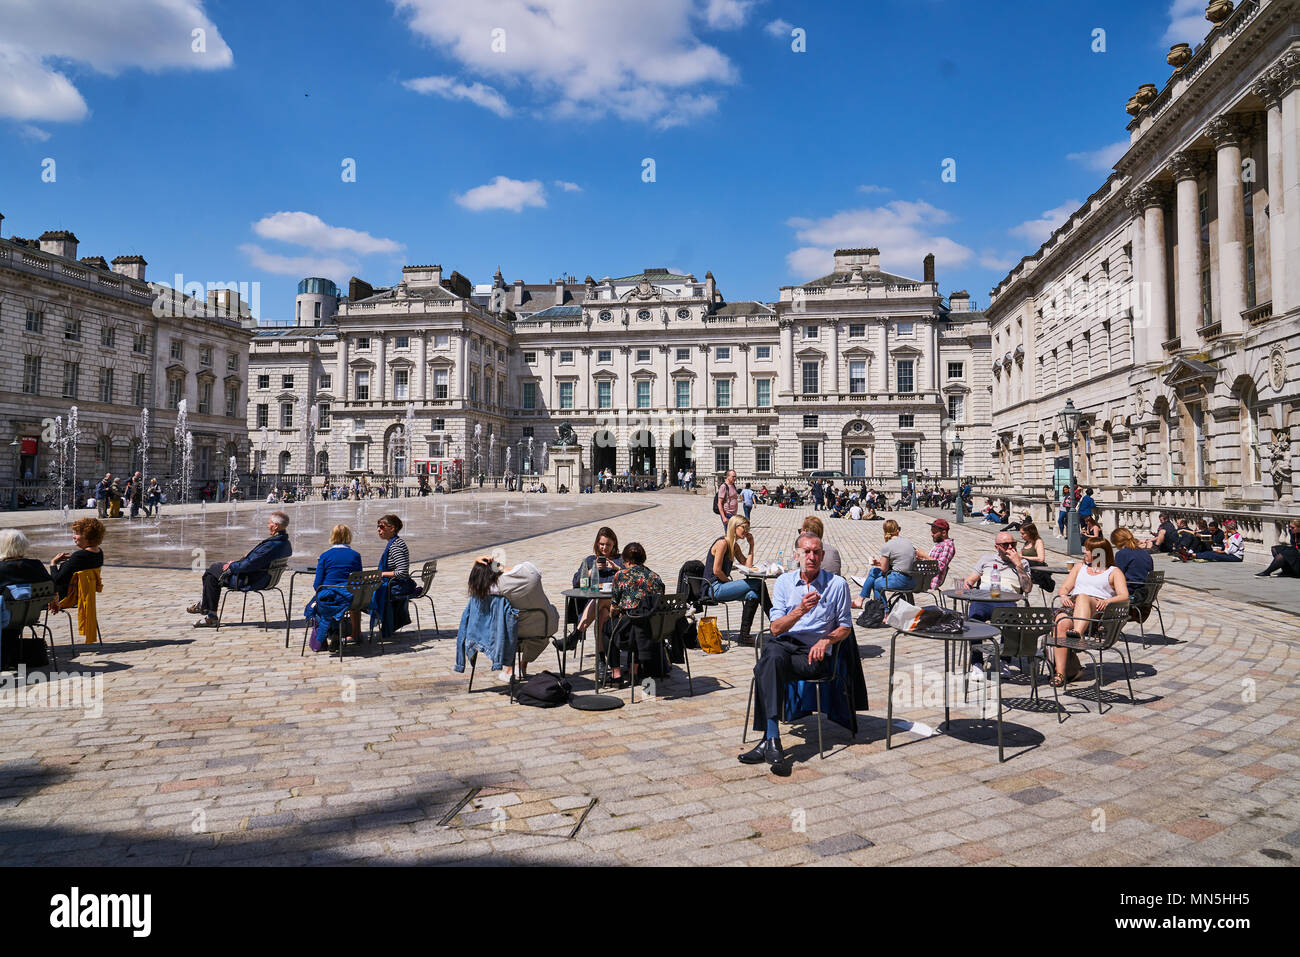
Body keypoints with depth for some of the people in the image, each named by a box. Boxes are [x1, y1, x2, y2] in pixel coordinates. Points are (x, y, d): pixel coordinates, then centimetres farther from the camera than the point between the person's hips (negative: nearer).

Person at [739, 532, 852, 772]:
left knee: (764, 670, -32)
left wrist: (826, 640, -9)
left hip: (813, 653, -2)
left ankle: (767, 741, -29)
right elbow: (776, 628, 3)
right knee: (773, 656, -36)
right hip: (783, 643, 2)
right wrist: (800, 610, -15)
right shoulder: (784, 581, 11)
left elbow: (845, 627, 13)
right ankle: (772, 739, -40)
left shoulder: (837, 584, 7)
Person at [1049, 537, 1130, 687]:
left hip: (1097, 610, -3)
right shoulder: (1079, 566, 34)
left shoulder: (1114, 572, 20)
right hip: (1072, 604, 3)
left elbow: (1124, 596, 3)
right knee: (1061, 624, -33)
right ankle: (1060, 672, -39)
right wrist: (1063, 597, -2)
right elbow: (1064, 588, 24)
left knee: (1082, 597, -39)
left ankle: (1077, 633, -64)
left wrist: (1107, 601, -19)